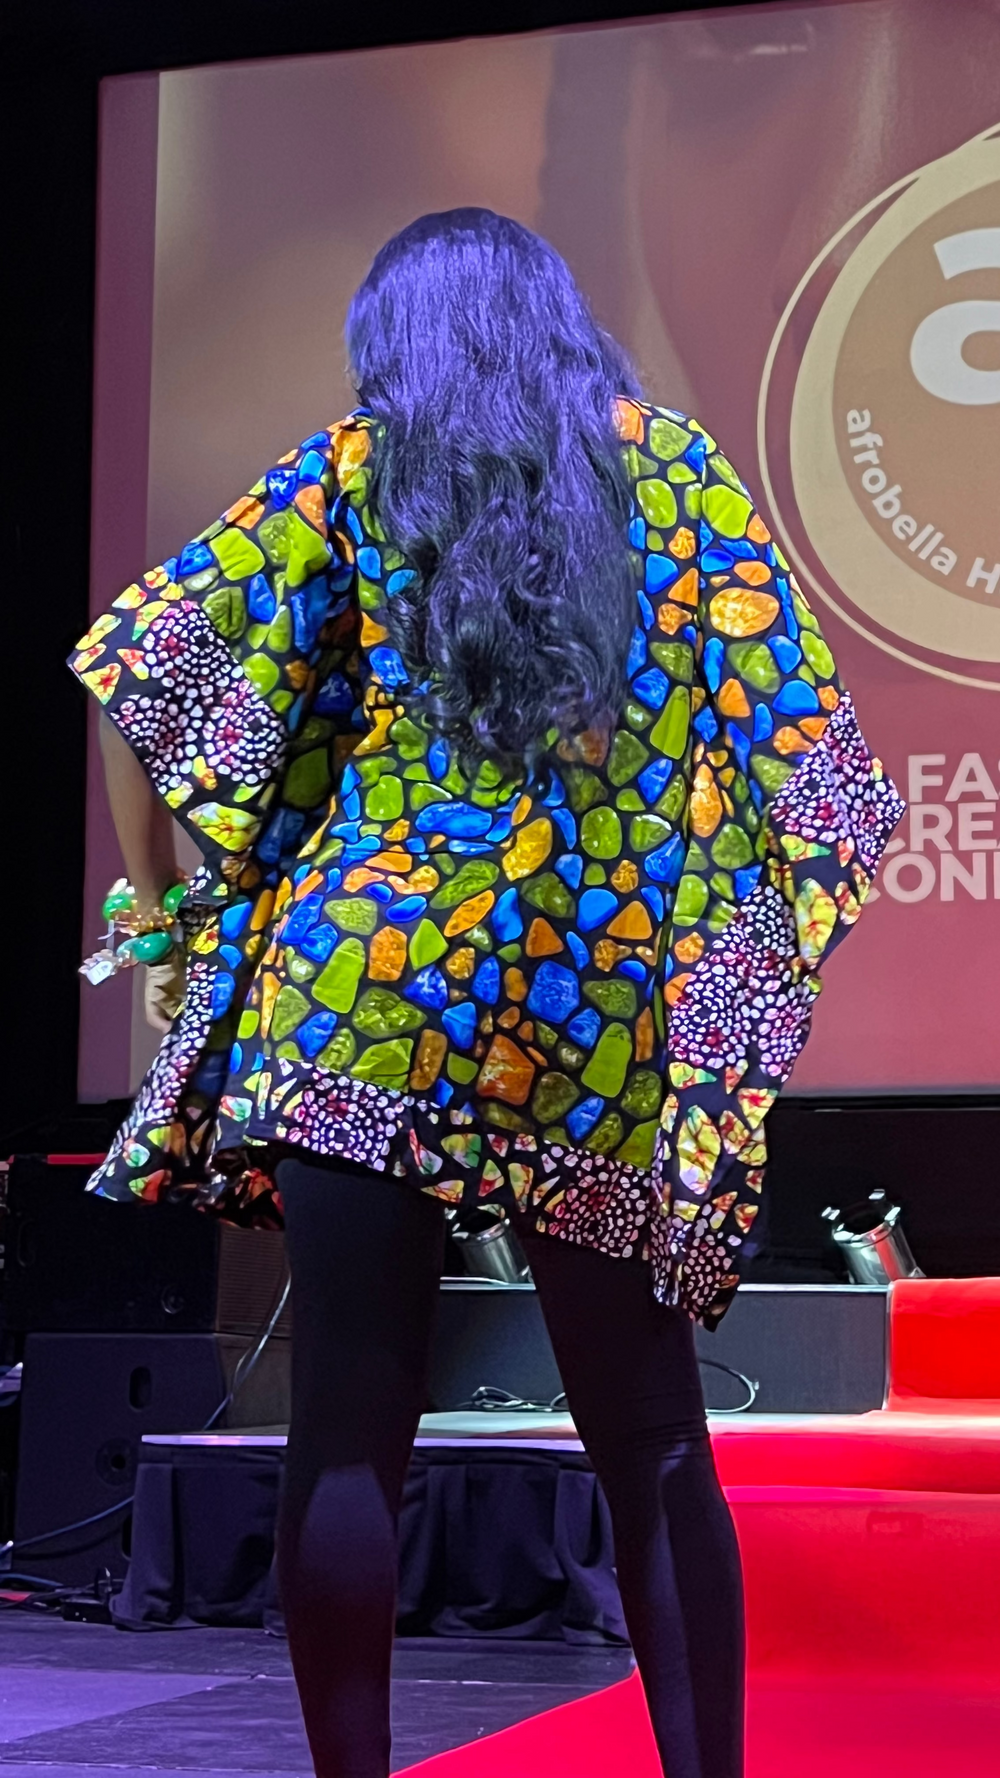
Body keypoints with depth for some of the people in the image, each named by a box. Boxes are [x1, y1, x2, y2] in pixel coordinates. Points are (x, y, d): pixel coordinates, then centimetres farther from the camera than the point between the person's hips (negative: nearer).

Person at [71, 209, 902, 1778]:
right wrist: (739, 991, 12)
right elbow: (801, 754, 5)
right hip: (608, 1029, 1)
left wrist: (165, 909, 7)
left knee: (349, 1427, 0)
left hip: (362, 996, -1)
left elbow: (147, 667, -1)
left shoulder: (355, 469, 9)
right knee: (653, 1440, 10)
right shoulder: (676, 471, 12)